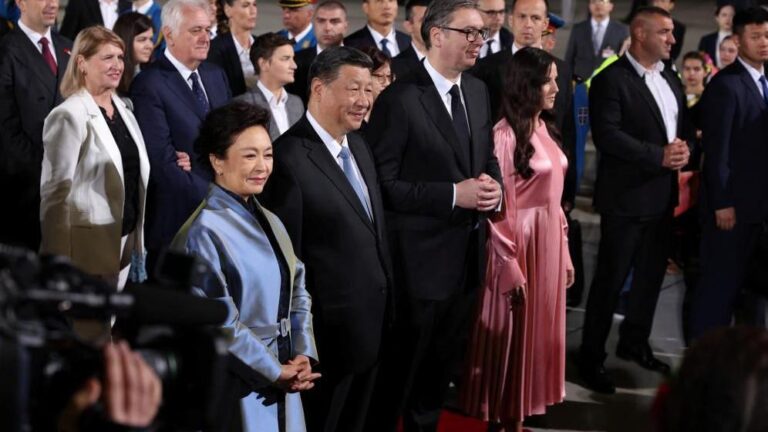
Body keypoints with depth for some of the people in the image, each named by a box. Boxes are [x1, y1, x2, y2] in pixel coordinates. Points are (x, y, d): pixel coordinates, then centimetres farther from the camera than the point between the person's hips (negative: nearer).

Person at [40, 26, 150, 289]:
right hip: (88, 243, -7)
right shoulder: (69, 116, -13)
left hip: (126, 238, 7)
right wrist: (59, 259, -15)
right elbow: (55, 191, -14)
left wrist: (138, 238, 15)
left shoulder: (123, 110, 10)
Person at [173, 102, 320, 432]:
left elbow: (297, 293, 12)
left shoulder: (269, 222, 10)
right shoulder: (205, 232, -15)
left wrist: (303, 357, -3)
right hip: (237, 393, -7)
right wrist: (274, 371, -12)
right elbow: (220, 322, -19)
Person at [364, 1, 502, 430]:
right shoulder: (400, 99, -18)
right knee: (400, 370, 6)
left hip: (468, 254, 7)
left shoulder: (478, 90, 6)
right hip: (421, 258, -7)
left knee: (444, 364, 21)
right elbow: (382, 183, -19)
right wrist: (453, 195, -24)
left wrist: (494, 186, -6)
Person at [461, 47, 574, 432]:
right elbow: (499, 208, -16)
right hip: (520, 245, -8)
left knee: (540, 330, 14)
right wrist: (511, 267, -17)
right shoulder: (505, 134, -16)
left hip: (549, 242, 8)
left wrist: (564, 252, 13)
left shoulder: (545, 128, 8)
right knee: (512, 334, 4)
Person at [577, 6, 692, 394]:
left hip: (663, 195, 8)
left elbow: (683, 126, 16)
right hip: (626, 196, -8)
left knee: (652, 274, 16)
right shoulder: (611, 80, -12)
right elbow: (607, 135, -21)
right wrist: (659, 156, -22)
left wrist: (683, 148, -8)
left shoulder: (671, 80, 12)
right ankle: (591, 357, 9)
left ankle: (635, 343, 32)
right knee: (611, 278, -1)